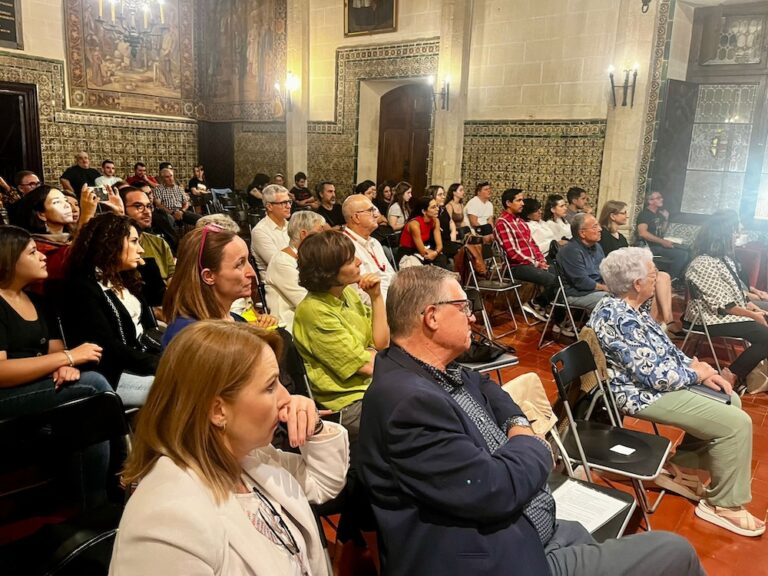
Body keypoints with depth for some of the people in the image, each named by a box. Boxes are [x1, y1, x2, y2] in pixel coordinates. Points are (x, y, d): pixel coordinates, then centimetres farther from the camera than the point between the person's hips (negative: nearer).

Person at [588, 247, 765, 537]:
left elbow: (664, 347, 14)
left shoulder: (624, 306, 5)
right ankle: (723, 504, 7)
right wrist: (696, 373, -9)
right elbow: (655, 376, -27)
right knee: (736, 424, -11)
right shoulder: (622, 320, -28)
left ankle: (678, 467, 22)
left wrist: (694, 364, -2)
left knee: (730, 401, 16)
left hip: (658, 379, 11)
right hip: (646, 393, -11)